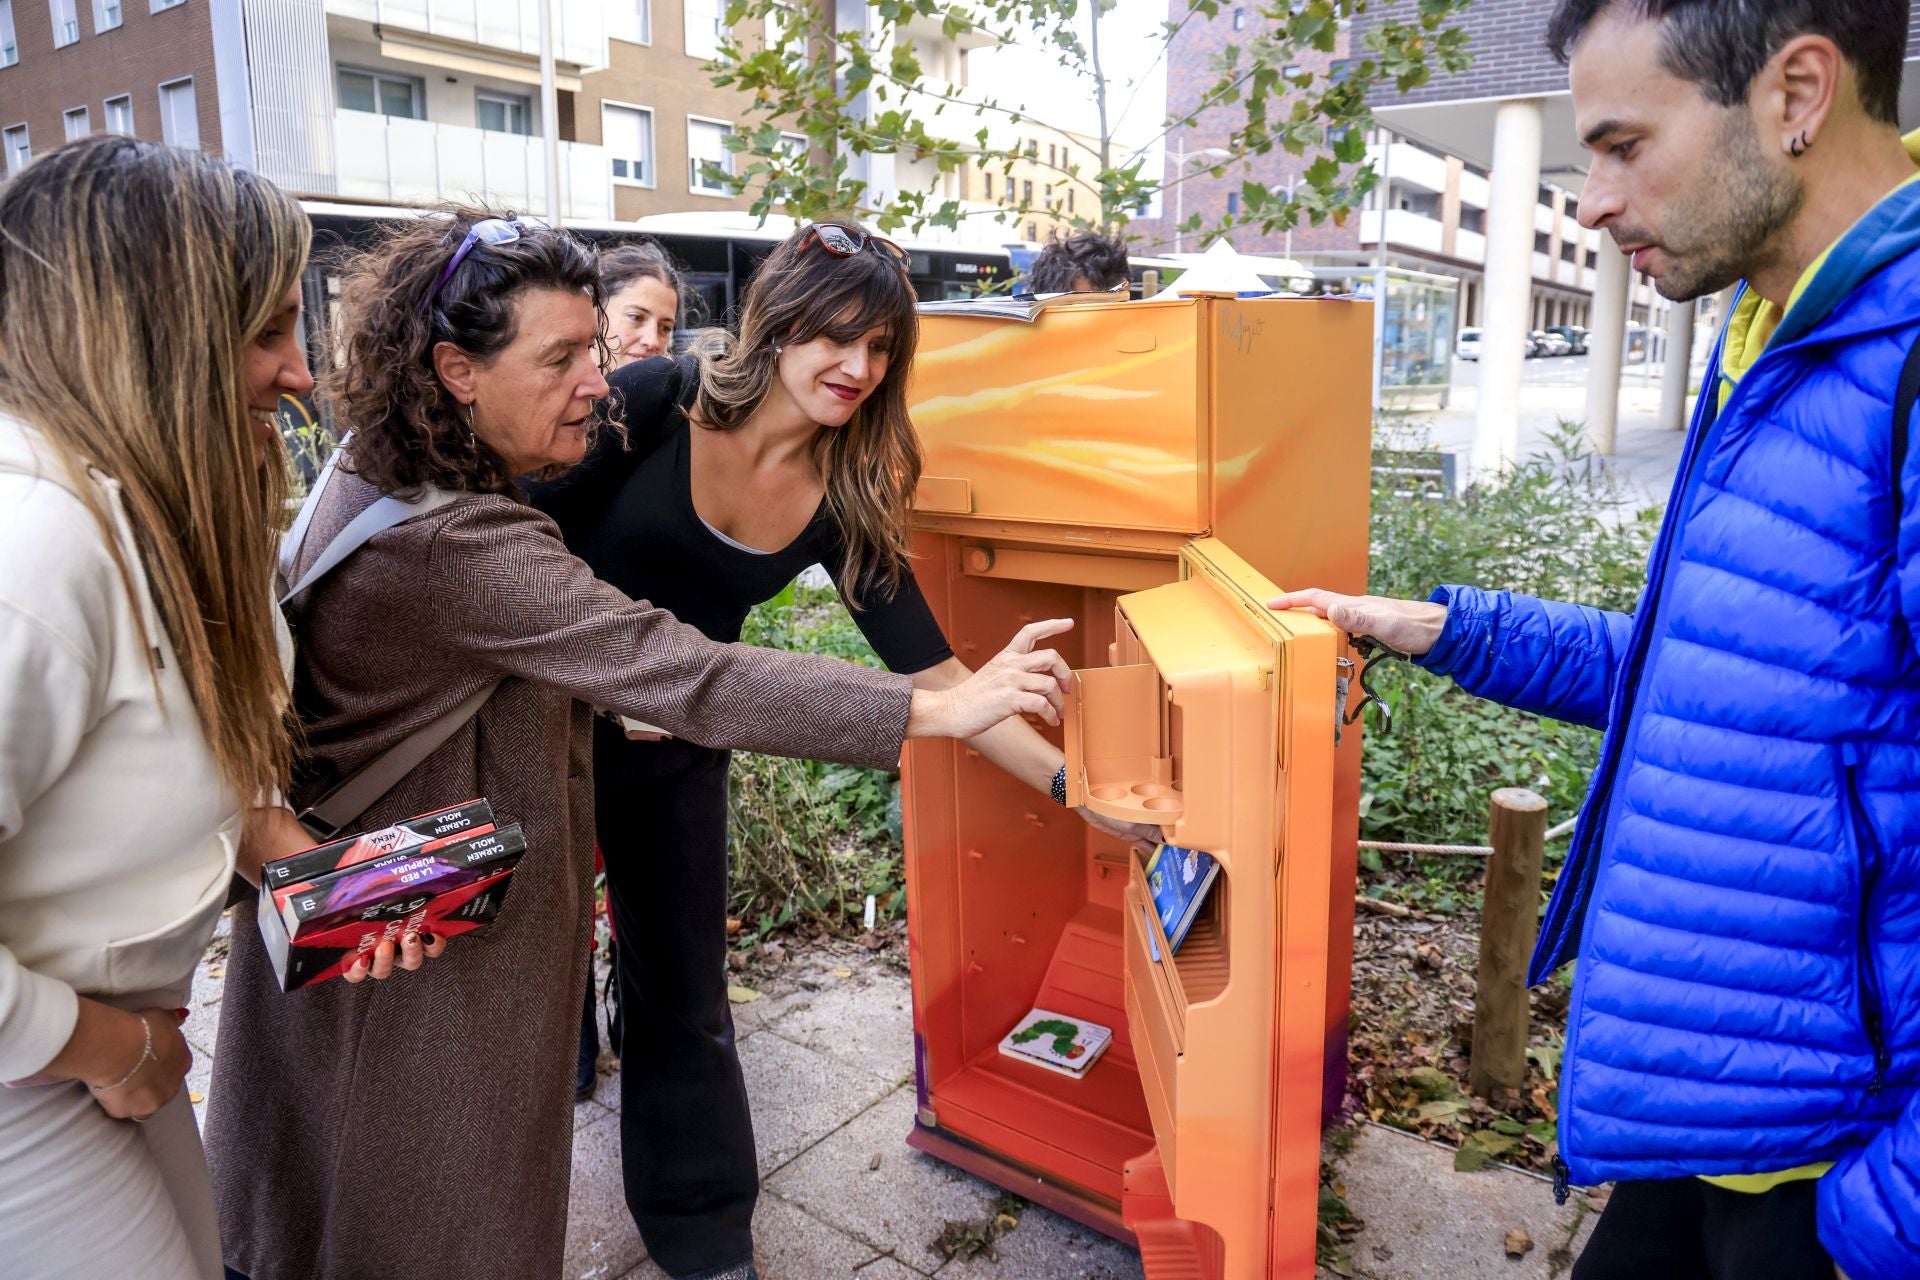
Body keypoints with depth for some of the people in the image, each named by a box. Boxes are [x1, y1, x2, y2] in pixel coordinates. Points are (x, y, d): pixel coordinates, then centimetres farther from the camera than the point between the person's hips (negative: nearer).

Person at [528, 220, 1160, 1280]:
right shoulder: (654, 405, -20)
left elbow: (927, 669, -10)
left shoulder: (846, 497, -10)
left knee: (682, 994, 12)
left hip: (676, 753, 3)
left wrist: (1070, 784, -16)